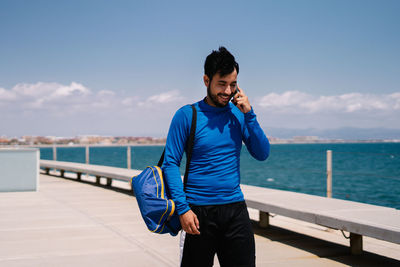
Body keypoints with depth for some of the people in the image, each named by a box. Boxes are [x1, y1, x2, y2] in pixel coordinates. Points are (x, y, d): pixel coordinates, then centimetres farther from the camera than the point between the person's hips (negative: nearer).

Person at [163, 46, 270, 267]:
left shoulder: (238, 113, 7)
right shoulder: (187, 115, -5)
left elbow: (262, 154, 4)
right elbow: (170, 163, -7)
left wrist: (249, 114, -7)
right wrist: (182, 208, -15)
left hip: (235, 208, 4)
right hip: (200, 210, -3)